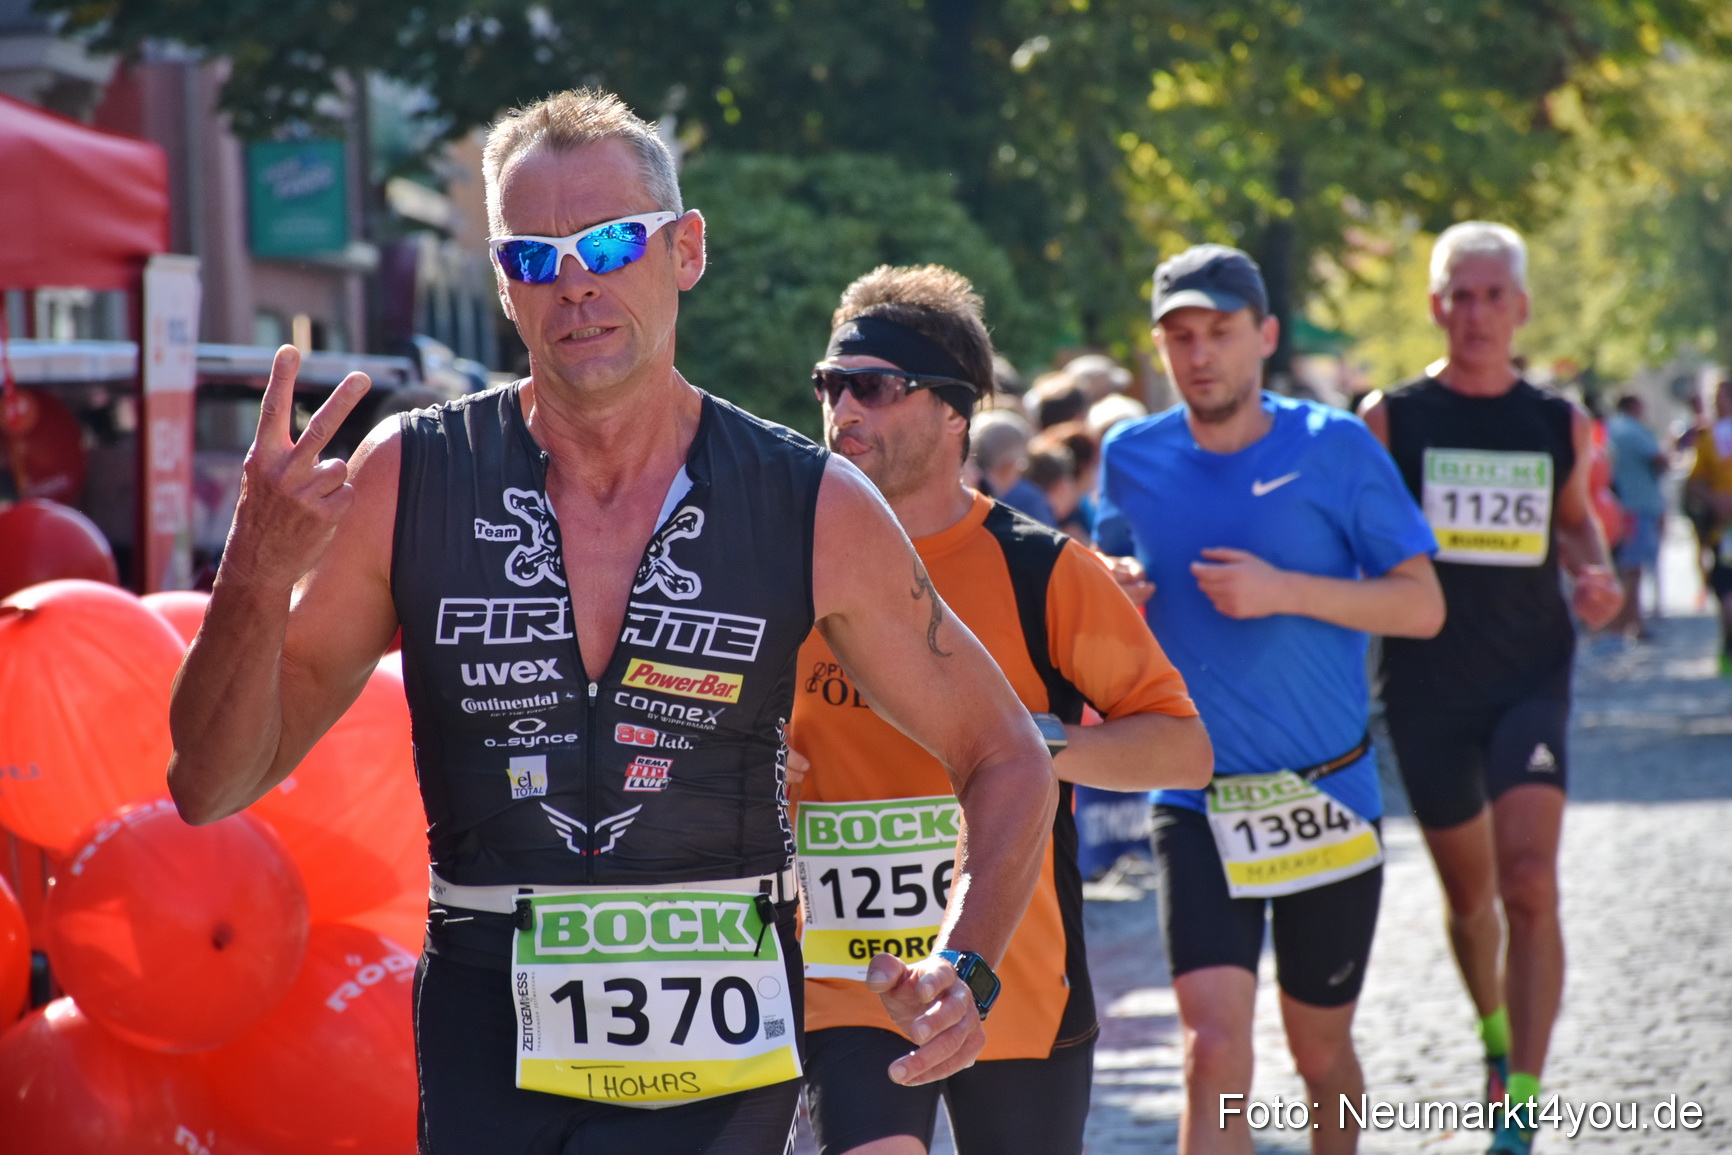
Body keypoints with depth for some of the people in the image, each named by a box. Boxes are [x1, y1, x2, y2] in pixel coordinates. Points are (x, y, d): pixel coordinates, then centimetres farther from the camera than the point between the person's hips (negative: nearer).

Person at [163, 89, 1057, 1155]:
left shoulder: (813, 507, -2)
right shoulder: (410, 483, -1)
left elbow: (1007, 758, 9)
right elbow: (212, 785, 0)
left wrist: (964, 971, -8)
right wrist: (258, 575, -19)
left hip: (711, 1060, -1)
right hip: (487, 1049, 2)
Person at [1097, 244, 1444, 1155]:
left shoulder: (1335, 448, -5)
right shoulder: (1132, 459, 3)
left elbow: (1422, 605, -7)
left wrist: (1282, 590, -19)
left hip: (1328, 800, 0)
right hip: (1196, 802, 1)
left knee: (1320, 1050, 13)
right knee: (1215, 1040, -16)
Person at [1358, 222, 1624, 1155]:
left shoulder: (1558, 426, 5)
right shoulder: (1392, 418, -2)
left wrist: (1596, 573, 3)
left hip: (1531, 675, 0)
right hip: (1428, 683, 0)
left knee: (1530, 886, -16)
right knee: (1469, 893, 13)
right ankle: (1494, 1033, 43)